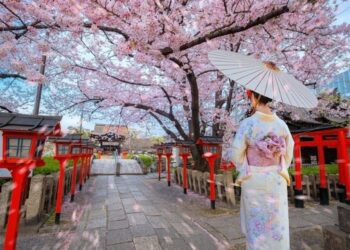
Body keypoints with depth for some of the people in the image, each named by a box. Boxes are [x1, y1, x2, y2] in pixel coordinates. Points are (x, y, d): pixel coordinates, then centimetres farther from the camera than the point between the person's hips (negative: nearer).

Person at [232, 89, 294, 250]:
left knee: (256, 223, 10)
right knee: (278, 224, 15)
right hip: (277, 180, 4)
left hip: (253, 180, -3)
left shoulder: (247, 123, -13)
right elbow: (289, 153, 7)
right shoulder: (281, 124, -1)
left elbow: (237, 154, -10)